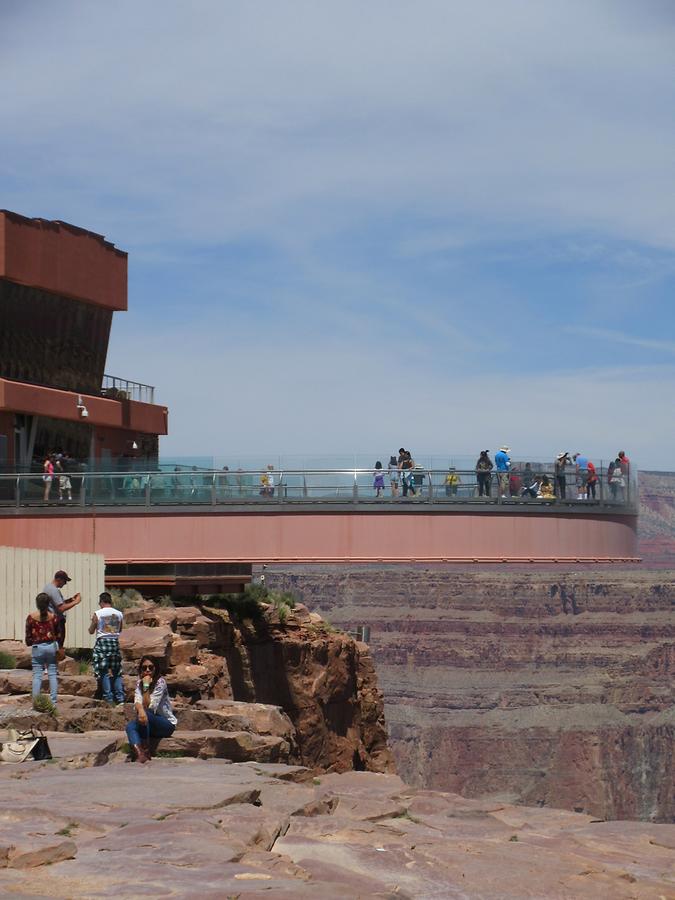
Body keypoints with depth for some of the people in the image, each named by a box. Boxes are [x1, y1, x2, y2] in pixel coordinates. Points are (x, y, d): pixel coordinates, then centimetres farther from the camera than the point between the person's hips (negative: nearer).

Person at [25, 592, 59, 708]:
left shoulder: (31, 617, -6)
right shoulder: (53, 616, -3)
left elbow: (28, 637, -1)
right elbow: (57, 632, 3)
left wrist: (30, 642, 19)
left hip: (37, 648, -1)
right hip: (51, 646, 1)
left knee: (37, 675, 2)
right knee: (52, 674, 6)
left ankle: (36, 702, 0)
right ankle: (53, 702, 5)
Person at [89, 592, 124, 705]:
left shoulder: (97, 614, -6)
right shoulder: (119, 614, 3)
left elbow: (91, 631, 2)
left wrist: (93, 622, 19)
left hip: (102, 642, -3)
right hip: (115, 642, 3)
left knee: (104, 672, 2)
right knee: (117, 672, 11)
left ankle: (108, 698, -2)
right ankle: (120, 698, 5)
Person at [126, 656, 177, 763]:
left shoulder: (160, 682, -16)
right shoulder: (139, 683, 1)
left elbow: (149, 706, -23)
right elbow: (137, 702, -16)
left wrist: (146, 685, -27)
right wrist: (141, 710, -40)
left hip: (167, 724, -5)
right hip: (149, 723, 5)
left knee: (146, 714, -33)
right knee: (130, 726, -23)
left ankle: (146, 749, -23)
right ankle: (139, 753, -46)